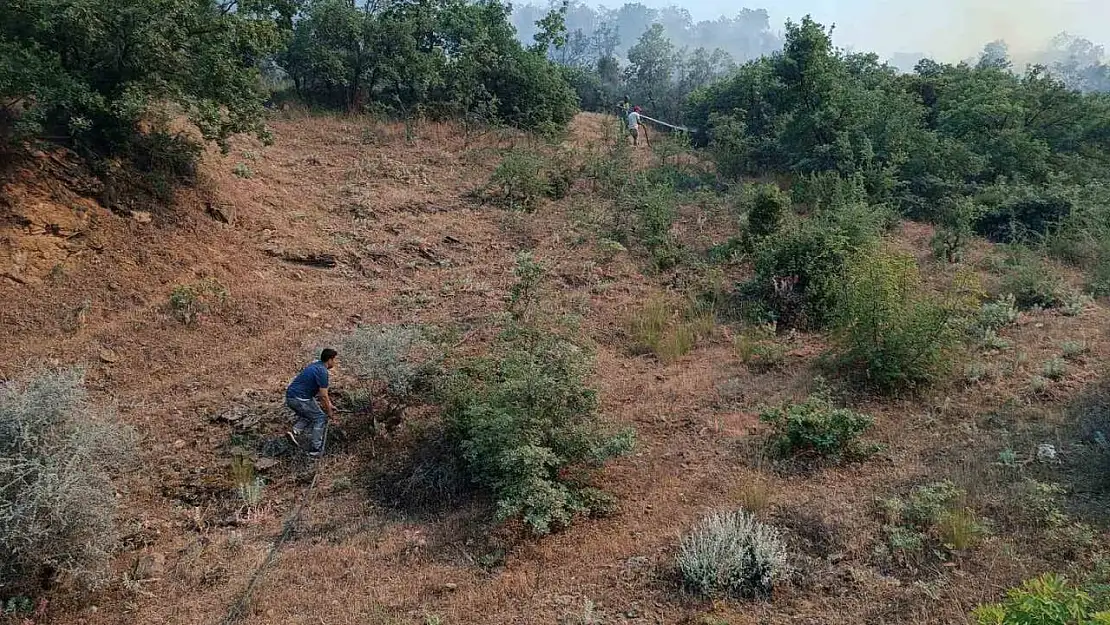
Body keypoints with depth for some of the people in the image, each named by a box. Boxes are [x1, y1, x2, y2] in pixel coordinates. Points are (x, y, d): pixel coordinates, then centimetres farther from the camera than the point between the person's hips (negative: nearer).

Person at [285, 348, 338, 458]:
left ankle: (295, 432, 5)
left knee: (308, 416, 28)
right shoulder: (322, 372, -14)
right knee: (320, 418, 5)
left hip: (290, 397, 9)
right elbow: (323, 395, -11)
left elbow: (320, 390, 25)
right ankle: (315, 450, 2)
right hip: (300, 399, -9)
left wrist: (329, 405, 28)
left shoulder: (316, 366, 16)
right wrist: (329, 411, 3)